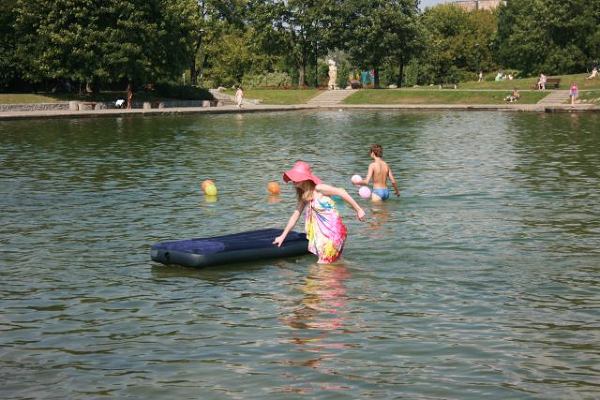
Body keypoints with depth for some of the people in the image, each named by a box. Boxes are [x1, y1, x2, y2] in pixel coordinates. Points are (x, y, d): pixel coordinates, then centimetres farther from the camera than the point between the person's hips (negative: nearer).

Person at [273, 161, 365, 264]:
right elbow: (295, 215, 16)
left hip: (333, 231, -8)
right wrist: (283, 236, 15)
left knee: (324, 264, -11)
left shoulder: (318, 189, -14)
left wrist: (358, 209, -13)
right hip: (322, 233, 8)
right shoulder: (303, 196, 9)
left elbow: (341, 192, -15)